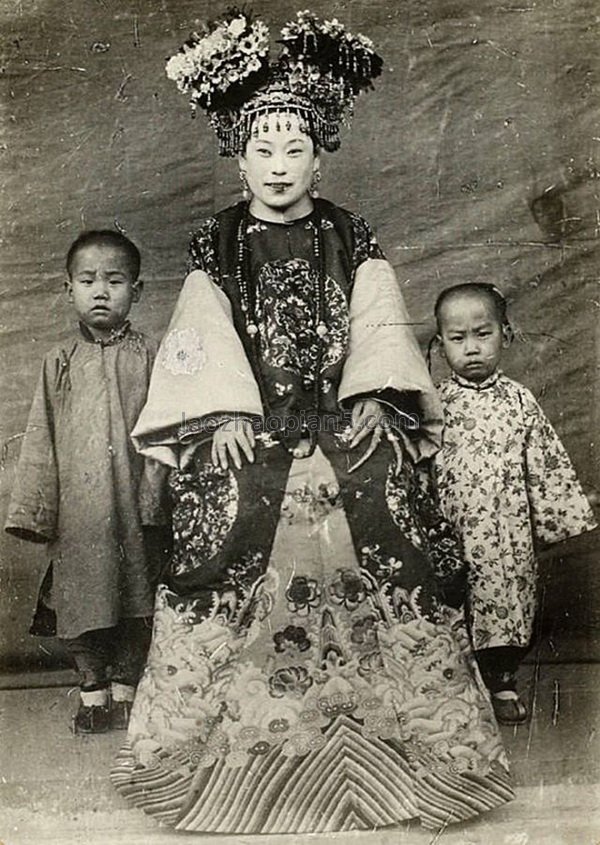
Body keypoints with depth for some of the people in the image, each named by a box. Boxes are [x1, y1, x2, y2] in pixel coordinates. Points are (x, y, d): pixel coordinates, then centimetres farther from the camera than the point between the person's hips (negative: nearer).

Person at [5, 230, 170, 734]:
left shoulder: (148, 357, 1)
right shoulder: (61, 361, 7)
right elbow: (41, 438, 7)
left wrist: (154, 495, -8)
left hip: (131, 502, -1)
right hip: (76, 505, 2)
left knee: (135, 596, 6)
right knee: (79, 594, 7)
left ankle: (125, 684, 24)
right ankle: (92, 689, 24)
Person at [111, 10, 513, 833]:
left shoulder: (354, 246, 10)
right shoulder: (215, 250, 9)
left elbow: (379, 330, 3)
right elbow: (201, 341, 2)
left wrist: (372, 402, -11)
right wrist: (224, 415, -11)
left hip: (348, 431, 0)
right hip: (245, 437, 0)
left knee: (374, 560, -12)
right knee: (235, 571, -12)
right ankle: (240, 734, 5)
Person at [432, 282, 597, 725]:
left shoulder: (519, 401, 0)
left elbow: (548, 463, 5)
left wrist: (557, 518, 5)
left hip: (508, 534, 1)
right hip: (450, 535, 0)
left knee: (508, 602, 9)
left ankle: (503, 680, 29)